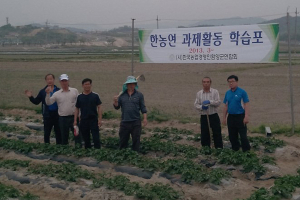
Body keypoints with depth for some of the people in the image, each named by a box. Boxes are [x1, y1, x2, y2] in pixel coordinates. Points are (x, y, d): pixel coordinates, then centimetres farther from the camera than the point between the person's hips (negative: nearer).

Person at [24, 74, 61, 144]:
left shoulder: (59, 91, -4)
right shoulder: (43, 91, 4)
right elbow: (36, 102, 4)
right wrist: (30, 97, -11)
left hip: (58, 115, -1)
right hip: (47, 116, 1)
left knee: (58, 133, 10)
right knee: (46, 134, 9)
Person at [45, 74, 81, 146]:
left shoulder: (75, 91, 3)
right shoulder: (57, 94, 2)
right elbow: (48, 102, -4)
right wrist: (48, 94, -20)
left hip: (74, 117, -1)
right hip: (62, 118, 1)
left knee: (77, 133, 2)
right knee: (64, 135, 11)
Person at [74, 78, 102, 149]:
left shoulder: (95, 96, 1)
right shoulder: (80, 97, 6)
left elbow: (99, 108, 1)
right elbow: (77, 109, 10)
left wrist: (100, 119, -8)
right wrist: (75, 120, 3)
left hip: (93, 120, -2)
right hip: (83, 120, 2)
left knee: (96, 138, -6)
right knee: (86, 138, 10)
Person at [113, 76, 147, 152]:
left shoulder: (139, 95, 2)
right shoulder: (122, 95, 7)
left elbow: (143, 108, 3)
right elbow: (117, 107, 7)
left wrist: (145, 118, -4)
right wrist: (115, 101, -13)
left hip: (136, 122, -2)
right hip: (125, 122, 2)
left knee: (136, 140, 4)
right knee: (123, 140, 8)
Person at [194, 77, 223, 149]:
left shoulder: (215, 92, 0)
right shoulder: (199, 93, 7)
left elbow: (218, 102, -8)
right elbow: (196, 104, 4)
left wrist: (210, 102, -23)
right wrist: (201, 107, -16)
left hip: (214, 116, -2)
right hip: (203, 117, 2)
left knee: (217, 134, 1)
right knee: (204, 135, 8)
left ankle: (219, 149, 9)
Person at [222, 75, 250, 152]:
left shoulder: (242, 92, -9)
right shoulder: (227, 93, 7)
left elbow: (246, 104, -12)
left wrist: (246, 117, -18)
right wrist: (224, 117, 11)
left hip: (240, 116, -6)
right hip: (231, 117, 6)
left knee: (243, 135, -5)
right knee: (232, 136, 13)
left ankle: (246, 151, 5)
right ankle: (235, 150, 27)